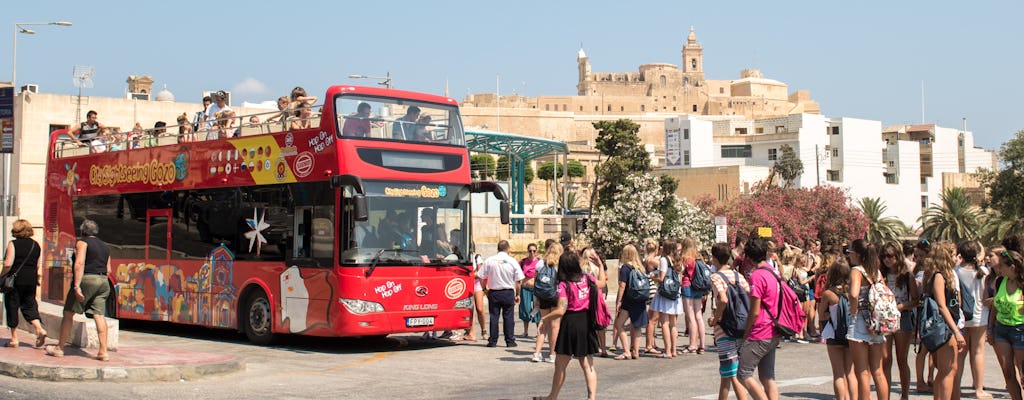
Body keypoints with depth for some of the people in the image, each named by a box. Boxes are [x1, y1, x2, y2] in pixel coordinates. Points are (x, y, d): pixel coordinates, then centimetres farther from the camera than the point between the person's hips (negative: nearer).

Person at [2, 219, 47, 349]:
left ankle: (14, 339, 9)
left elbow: (8, 264, -15)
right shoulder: (36, 245, 6)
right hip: (31, 281, 5)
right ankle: (39, 329, -6)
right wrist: (39, 279, 18)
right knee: (29, 305, 14)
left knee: (12, 307, 6)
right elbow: (39, 266, 9)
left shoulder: (13, 244, -9)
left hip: (15, 280, -5)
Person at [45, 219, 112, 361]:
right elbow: (108, 270, 17)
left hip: (87, 279, -6)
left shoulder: (82, 242, 0)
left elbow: (79, 263, -14)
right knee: (99, 315, -1)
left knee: (69, 313, 5)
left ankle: (59, 348, 10)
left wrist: (77, 285, -20)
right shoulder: (104, 246, 19)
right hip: (103, 282, 6)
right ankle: (103, 351, -9)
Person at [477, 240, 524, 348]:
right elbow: (519, 281, -3)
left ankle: (492, 341, 7)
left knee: (494, 317, 6)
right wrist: (517, 294, 7)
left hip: (493, 293, 1)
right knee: (508, 317, 5)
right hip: (508, 292, -1)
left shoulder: (489, 260, -1)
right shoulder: (512, 261, -4)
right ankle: (510, 341, 6)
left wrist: (485, 289, 13)